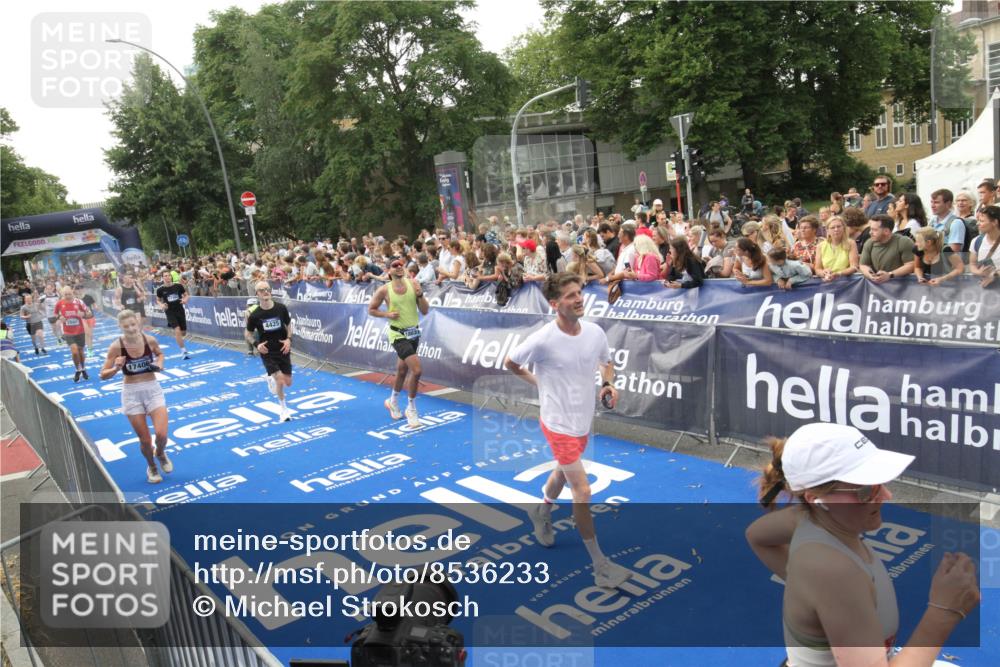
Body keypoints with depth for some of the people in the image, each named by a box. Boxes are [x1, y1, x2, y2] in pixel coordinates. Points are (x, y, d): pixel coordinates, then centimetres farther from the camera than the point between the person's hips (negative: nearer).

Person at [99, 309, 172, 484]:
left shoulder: (150, 340, -8)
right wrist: (117, 368, -27)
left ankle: (160, 454, 24)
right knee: (145, 440, 3)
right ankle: (151, 466, 35)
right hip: (131, 393, -1)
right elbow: (103, 375, -9)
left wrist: (159, 364, -5)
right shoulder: (116, 347, -13)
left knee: (161, 434, -12)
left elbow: (160, 354, 15)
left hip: (153, 389, 1)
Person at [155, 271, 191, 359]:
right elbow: (158, 300, 11)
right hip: (170, 312, -2)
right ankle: (183, 351, -10)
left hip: (180, 310, 2)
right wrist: (161, 305, -10)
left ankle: (175, 334, 47)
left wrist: (185, 299, -13)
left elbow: (186, 295, 9)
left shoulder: (178, 286, -4)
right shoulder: (160, 289, -4)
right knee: (177, 330, -19)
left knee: (183, 333, 9)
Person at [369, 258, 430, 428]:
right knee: (416, 370, -17)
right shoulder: (384, 290, -9)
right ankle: (411, 409, 2)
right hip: (398, 334, -4)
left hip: (414, 333, 5)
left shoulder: (413, 284, -3)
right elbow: (371, 309, 3)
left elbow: (425, 311, -2)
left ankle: (393, 401, 46)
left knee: (402, 370, 20)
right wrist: (387, 314, -12)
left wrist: (420, 295, -18)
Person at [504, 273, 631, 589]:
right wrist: (539, 381, -2)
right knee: (583, 492, -5)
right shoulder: (542, 340, -23)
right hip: (559, 425, -6)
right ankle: (599, 563, 7)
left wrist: (609, 384, -7)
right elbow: (510, 363, -5)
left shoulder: (595, 332, -7)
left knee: (562, 473, 28)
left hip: (584, 421, 6)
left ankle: (542, 512, 57)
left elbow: (606, 362, 12)